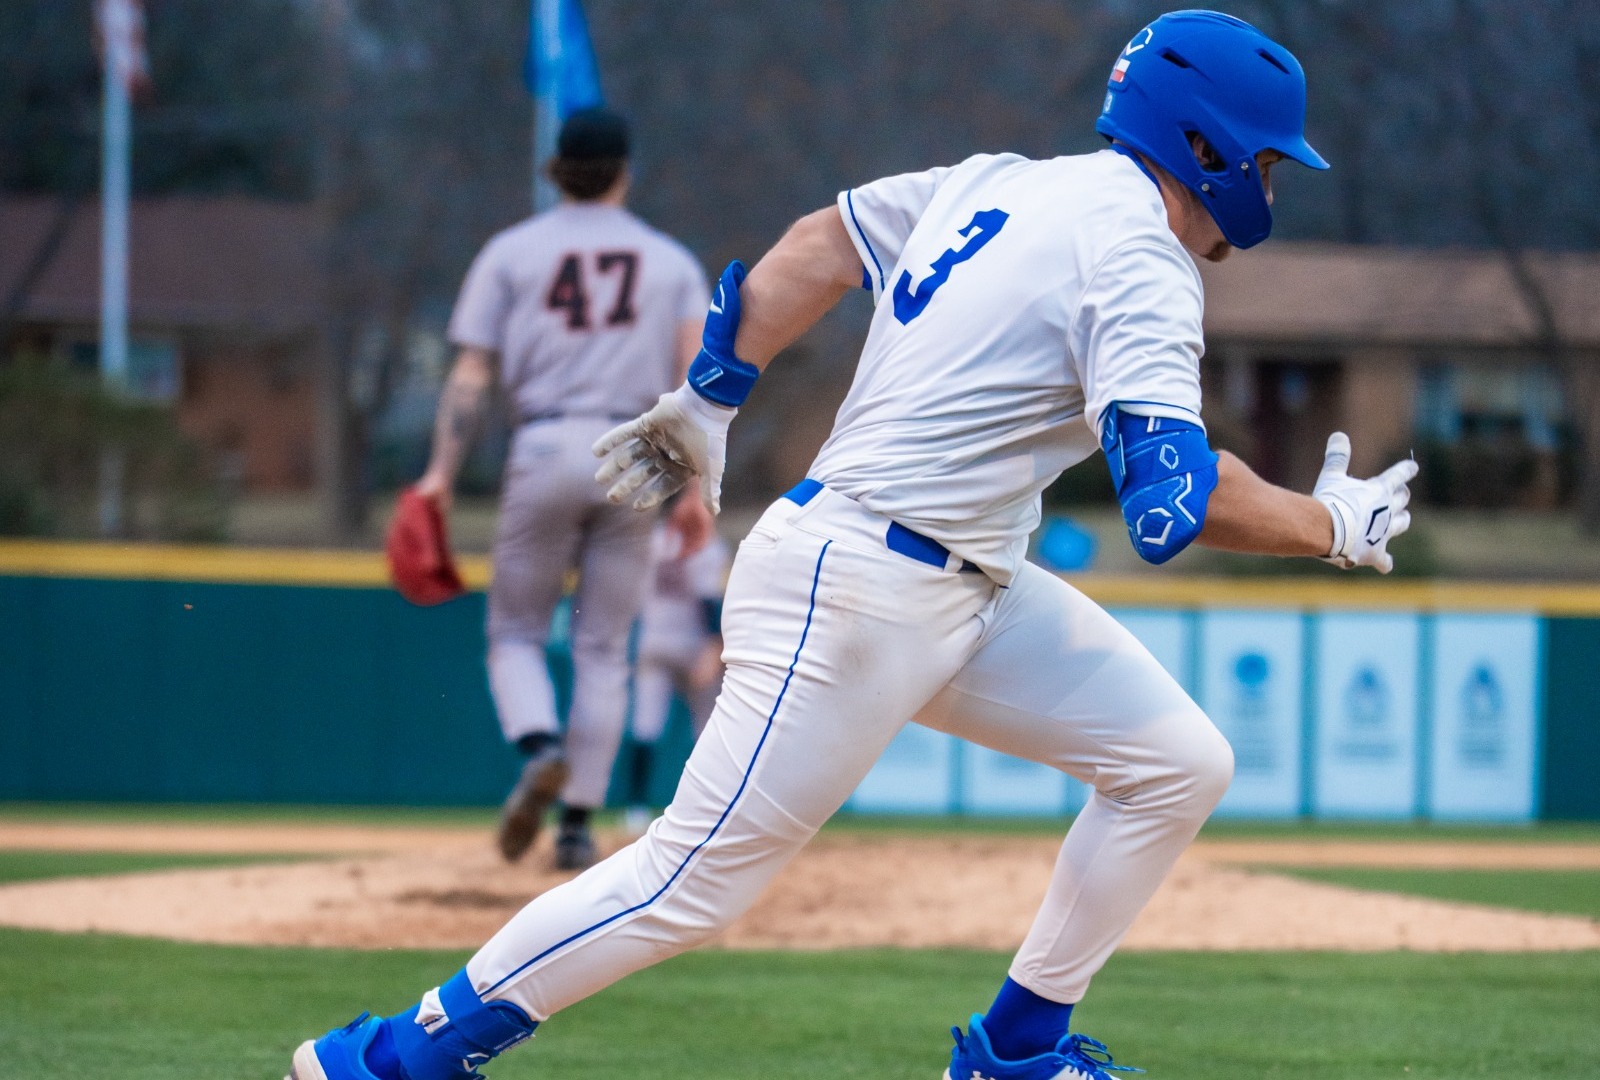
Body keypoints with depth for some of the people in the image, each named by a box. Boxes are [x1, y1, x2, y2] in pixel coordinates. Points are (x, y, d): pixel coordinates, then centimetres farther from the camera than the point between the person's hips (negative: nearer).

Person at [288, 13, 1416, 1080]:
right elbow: (1176, 497, -26)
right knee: (695, 880, -6)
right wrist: (1332, 525, -11)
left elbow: (822, 243, 18)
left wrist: (710, 400, 24)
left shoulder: (995, 184, 11)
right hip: (856, 589, -10)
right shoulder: (1140, 265, -16)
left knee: (1180, 763, 7)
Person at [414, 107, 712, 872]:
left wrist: (442, 473, -3)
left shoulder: (511, 252, 7)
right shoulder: (672, 261, 12)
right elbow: (696, 378, 2)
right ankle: (579, 824, 3)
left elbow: (472, 373, -1)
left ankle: (540, 748, -21)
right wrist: (696, 488, 0)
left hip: (545, 453, -1)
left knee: (515, 631, 10)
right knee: (603, 649, 8)